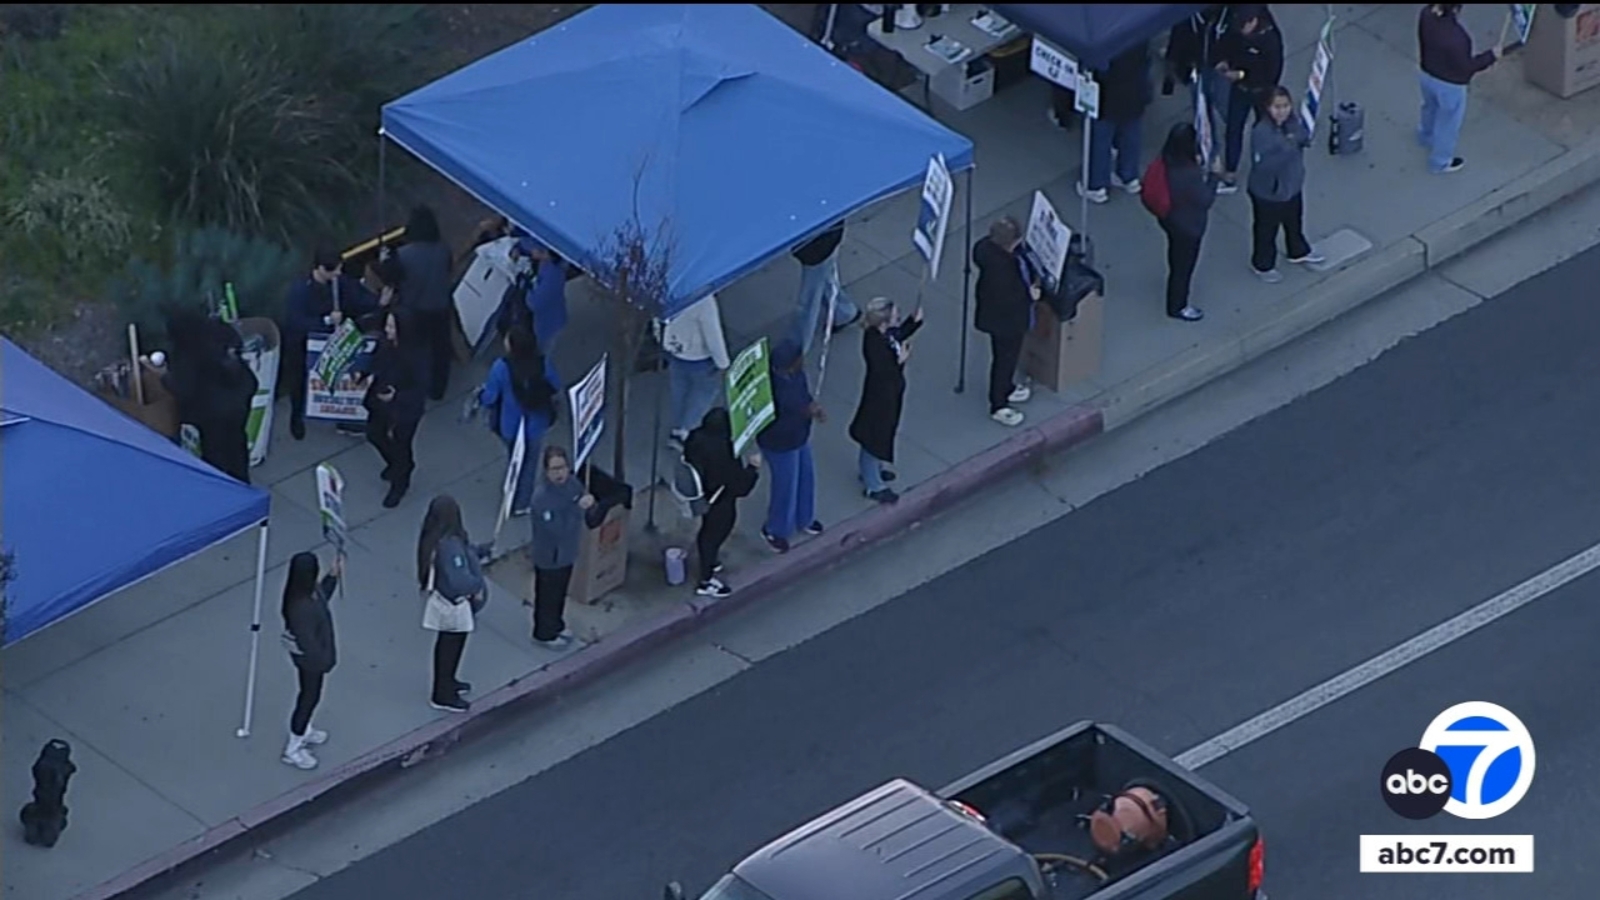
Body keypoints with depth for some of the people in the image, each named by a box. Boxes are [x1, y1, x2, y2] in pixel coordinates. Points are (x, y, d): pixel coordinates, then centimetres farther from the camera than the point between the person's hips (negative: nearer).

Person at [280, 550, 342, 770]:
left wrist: (333, 576, 3)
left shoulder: (309, 590, -13)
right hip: (310, 658, -9)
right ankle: (292, 750, 26)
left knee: (310, 694, 29)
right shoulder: (301, 607, -41)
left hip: (312, 654, 9)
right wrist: (322, 660, -17)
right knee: (310, 697, 9)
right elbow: (307, 641, -31)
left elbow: (322, 597, 12)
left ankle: (303, 733, 53)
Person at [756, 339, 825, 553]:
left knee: (806, 477, 27)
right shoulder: (775, 389, -40)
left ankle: (803, 518, 54)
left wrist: (813, 406, -15)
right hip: (780, 444, -8)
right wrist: (806, 413, -31)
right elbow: (776, 424, -31)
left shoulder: (795, 373, -15)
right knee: (785, 486, 14)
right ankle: (774, 530, 40)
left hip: (799, 436, 8)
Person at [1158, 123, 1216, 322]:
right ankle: (1178, 307, 38)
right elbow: (1205, 200, -23)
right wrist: (1213, 176, -15)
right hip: (1187, 227, -8)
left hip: (1171, 220, 8)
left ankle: (1177, 299, 54)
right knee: (1183, 266, 16)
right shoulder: (1189, 174, -39)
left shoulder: (1167, 162, -13)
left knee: (1177, 261, 31)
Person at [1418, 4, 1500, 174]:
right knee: (1448, 123, 20)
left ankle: (1426, 136, 64)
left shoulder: (1427, 14, -21)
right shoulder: (1456, 37, -39)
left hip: (1427, 75, 6)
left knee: (1431, 108, 36)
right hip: (1449, 85, -6)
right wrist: (1491, 56, -14)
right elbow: (1465, 67, -24)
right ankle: (1440, 162, 41)